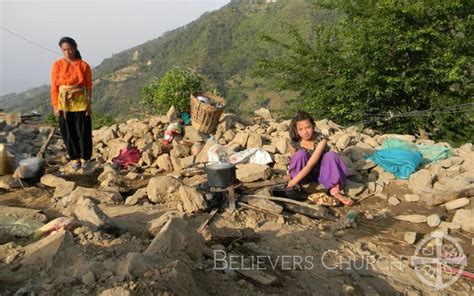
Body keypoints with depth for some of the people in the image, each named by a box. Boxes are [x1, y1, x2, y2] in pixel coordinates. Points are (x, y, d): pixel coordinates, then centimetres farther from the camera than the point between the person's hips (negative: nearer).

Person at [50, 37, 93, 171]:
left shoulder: (84, 65, -3)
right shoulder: (57, 65, -2)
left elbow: (89, 86, 0)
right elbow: (54, 87, -1)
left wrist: (89, 105, -4)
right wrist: (55, 106, -4)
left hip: (81, 103, -1)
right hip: (64, 104, 1)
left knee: (84, 132, 5)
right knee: (68, 133, 9)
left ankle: (85, 158, 21)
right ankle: (74, 158, 24)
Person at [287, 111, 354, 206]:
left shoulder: (321, 140, -25)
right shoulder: (295, 143, -15)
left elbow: (310, 165, -33)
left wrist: (291, 183, -40)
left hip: (320, 173, -1)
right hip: (303, 174, 1)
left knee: (331, 155, -29)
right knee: (301, 154, -29)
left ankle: (334, 190, -28)